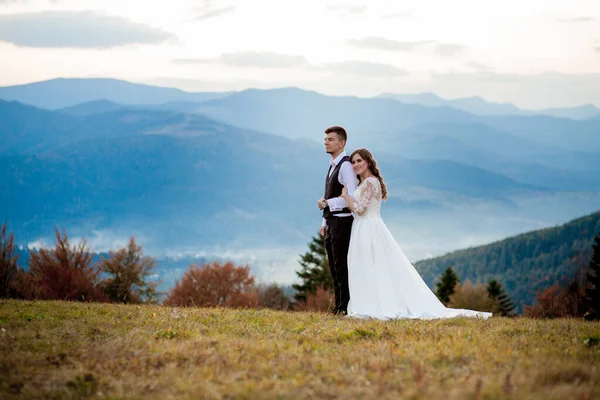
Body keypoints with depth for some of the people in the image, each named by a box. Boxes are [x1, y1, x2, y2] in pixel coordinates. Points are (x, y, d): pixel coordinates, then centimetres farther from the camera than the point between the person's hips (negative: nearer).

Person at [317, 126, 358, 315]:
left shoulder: (346, 165, -13)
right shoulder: (332, 165, 17)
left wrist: (326, 203, -14)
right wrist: (325, 222, 17)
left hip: (342, 222, -10)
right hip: (332, 222, 10)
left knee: (342, 268, -7)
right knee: (335, 269, 12)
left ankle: (345, 308, -4)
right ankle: (339, 308, 17)